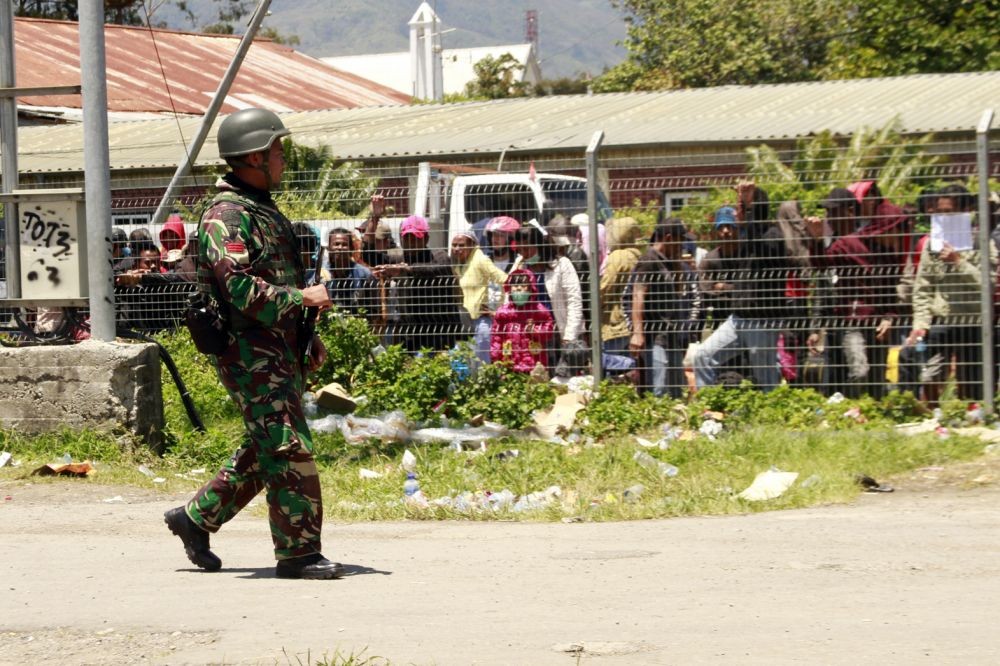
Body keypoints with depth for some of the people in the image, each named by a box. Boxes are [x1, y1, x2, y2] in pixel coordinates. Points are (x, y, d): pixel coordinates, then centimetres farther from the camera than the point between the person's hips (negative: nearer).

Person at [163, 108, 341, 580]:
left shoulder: (264, 210, 19)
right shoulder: (225, 217, -13)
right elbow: (241, 288, -25)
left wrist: (308, 338, 22)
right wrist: (303, 299, -19)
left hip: (281, 352, 10)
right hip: (250, 353, -10)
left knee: (265, 451, 14)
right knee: (290, 450, -10)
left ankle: (196, 517, 25)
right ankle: (298, 551, -5)